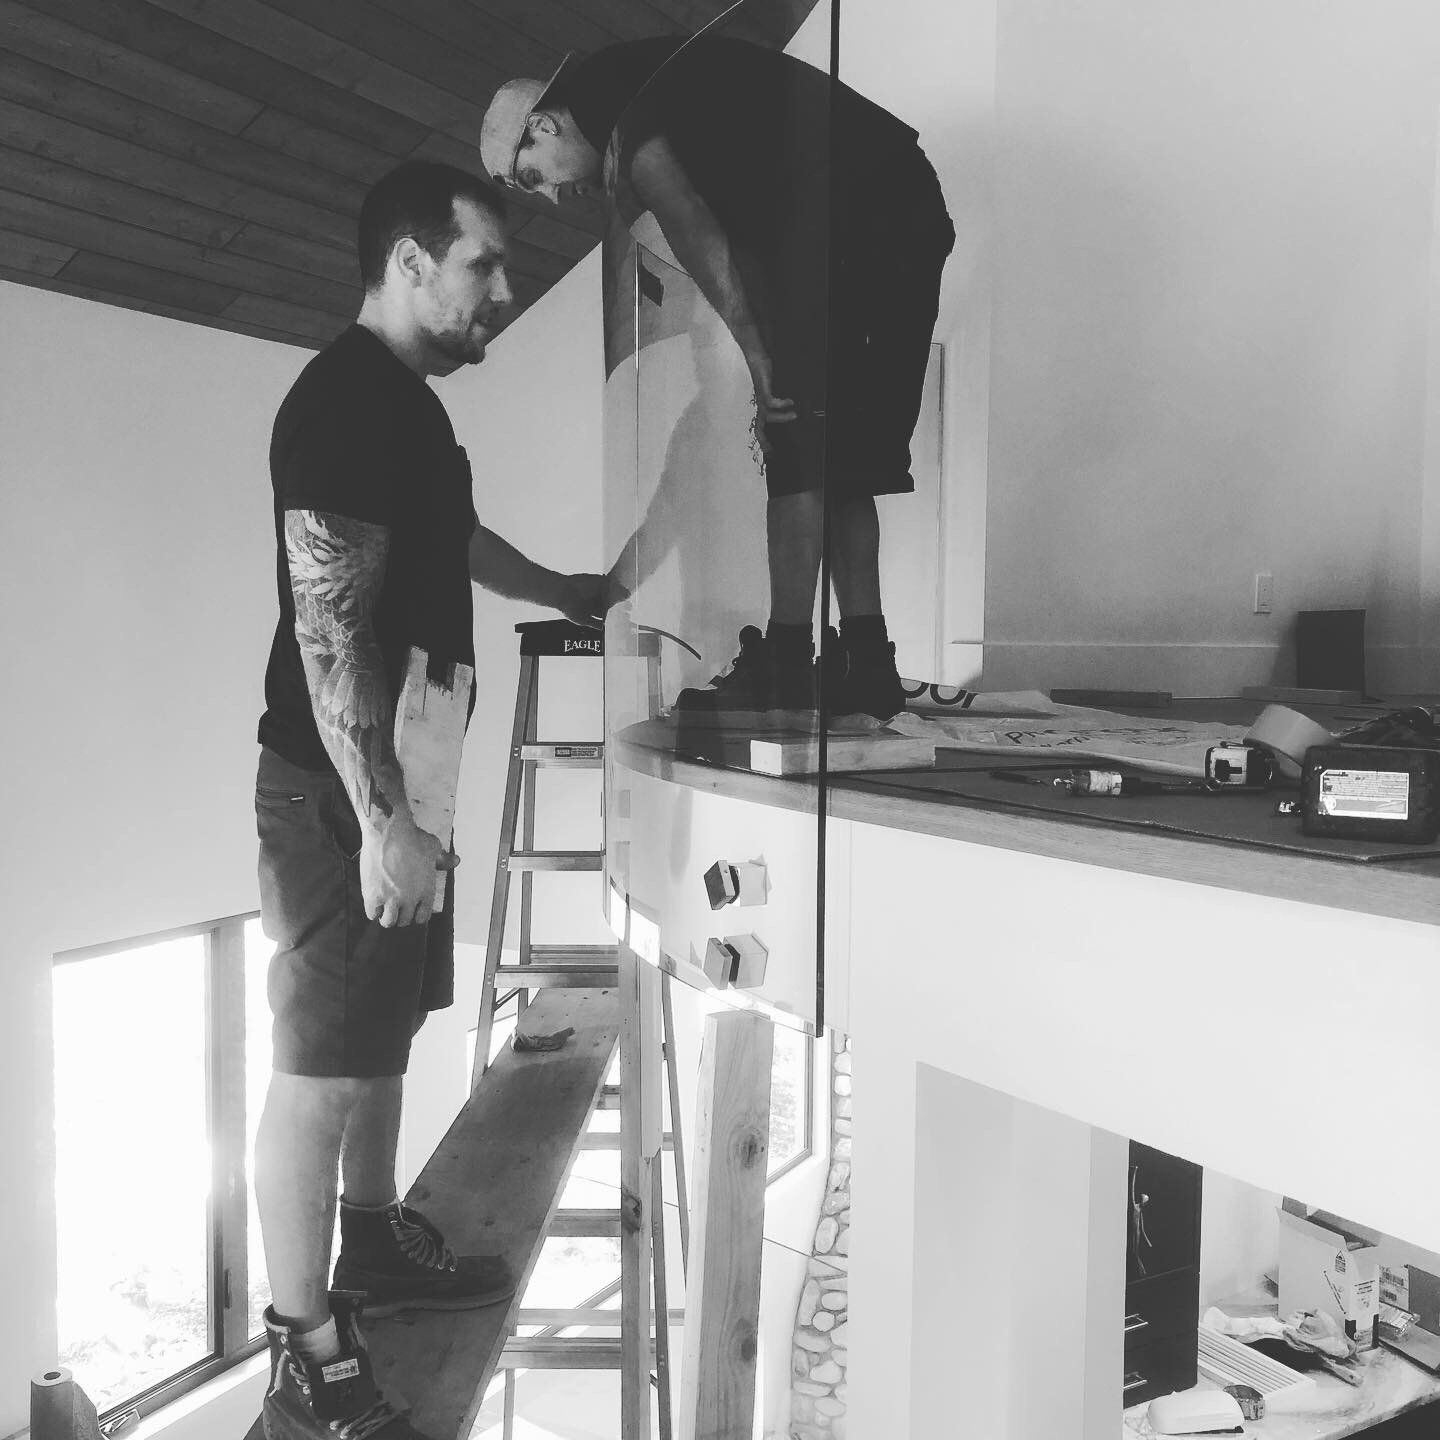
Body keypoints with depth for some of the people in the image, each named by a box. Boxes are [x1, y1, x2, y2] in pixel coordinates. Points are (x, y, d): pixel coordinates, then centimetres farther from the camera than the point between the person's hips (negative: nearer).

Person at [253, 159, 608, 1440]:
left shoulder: (406, 402, 15)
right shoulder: (344, 398, -16)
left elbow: (454, 537, 33)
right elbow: (328, 624, -22)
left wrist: (565, 594, 46)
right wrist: (379, 819, -25)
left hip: (408, 781, 10)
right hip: (344, 794, -10)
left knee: (385, 1033, 20)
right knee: (322, 1062, -2)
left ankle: (374, 1243, 38)